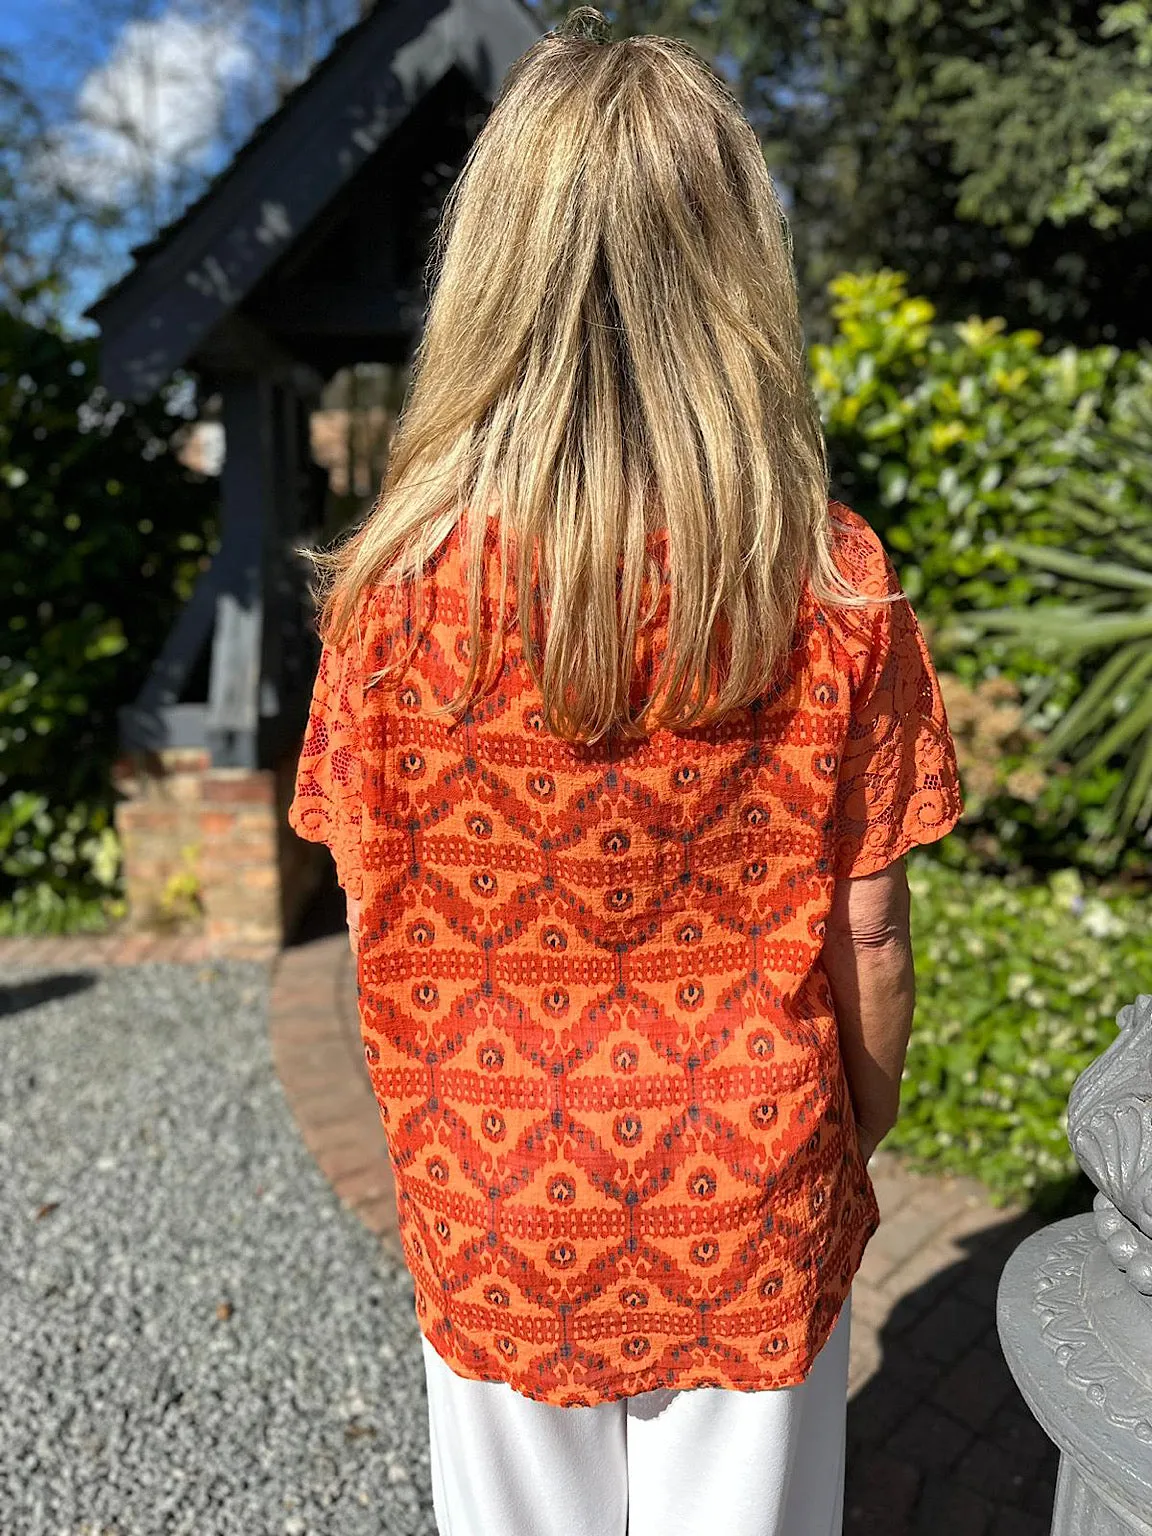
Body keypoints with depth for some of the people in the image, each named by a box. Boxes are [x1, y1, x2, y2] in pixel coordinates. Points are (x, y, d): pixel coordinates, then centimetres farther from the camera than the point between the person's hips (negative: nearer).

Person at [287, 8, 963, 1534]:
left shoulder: (398, 581, -19)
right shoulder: (838, 586, -18)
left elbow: (375, 920, -10)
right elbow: (868, 933, -10)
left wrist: (428, 1125, 9)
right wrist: (862, 1120, 9)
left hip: (492, 1212, 1)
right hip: (752, 1205, 0)